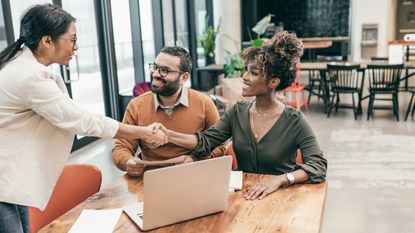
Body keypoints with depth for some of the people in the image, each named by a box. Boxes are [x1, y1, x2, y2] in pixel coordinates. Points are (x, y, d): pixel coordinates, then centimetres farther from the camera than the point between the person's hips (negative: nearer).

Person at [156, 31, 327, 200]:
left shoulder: (294, 120, -10)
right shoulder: (237, 112, 4)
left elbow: (318, 165, -16)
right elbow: (205, 141, -1)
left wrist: (280, 179, -31)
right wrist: (168, 135, -16)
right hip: (244, 195, 3)